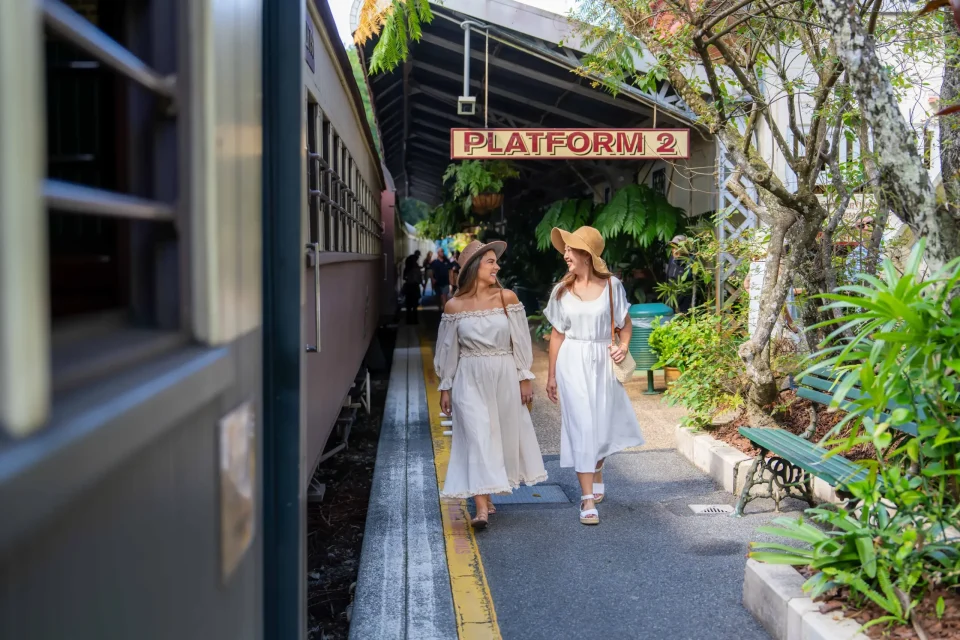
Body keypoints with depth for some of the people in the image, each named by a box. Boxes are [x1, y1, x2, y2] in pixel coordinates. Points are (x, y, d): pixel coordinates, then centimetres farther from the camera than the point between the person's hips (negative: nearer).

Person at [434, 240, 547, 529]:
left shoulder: (507, 298, -2)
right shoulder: (454, 306, -2)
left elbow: (520, 341, 3)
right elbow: (448, 348, 5)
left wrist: (525, 378, 2)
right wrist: (445, 387, 7)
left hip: (504, 377, 2)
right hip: (470, 380, -1)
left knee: (503, 435, 9)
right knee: (476, 437, -8)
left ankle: (486, 494, 28)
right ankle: (482, 507, -10)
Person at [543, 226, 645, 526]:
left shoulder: (611, 285, -1)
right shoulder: (562, 290, 2)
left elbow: (625, 323, 8)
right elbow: (557, 334, 6)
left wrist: (623, 347, -13)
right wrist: (552, 375, 6)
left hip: (603, 363, 1)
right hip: (572, 363, 0)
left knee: (602, 425, 11)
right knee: (581, 427, -5)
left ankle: (596, 478, 40)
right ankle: (588, 498, -1)